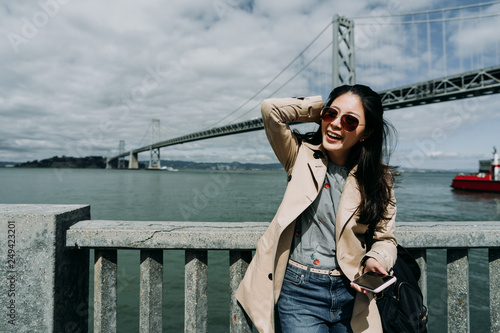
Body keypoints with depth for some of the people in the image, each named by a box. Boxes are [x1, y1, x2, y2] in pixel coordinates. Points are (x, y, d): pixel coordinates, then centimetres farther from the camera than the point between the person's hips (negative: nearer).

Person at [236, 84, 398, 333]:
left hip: (349, 293, 3)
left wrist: (374, 260, -17)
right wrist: (323, 108, -8)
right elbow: (271, 109, -16)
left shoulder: (379, 180, -1)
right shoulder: (303, 157, -4)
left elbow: (386, 238, 4)